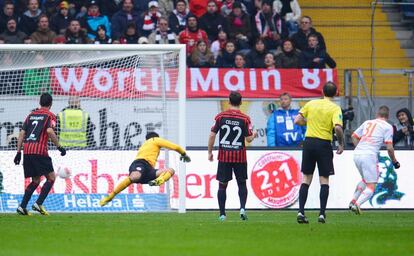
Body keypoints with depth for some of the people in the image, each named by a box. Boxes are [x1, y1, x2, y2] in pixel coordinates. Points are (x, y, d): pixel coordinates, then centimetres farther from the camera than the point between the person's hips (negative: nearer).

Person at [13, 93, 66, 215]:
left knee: (35, 181, 16)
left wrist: (18, 152, 15)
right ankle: (38, 204, -10)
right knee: (51, 177, 4)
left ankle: (22, 206, 4)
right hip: (40, 151, -6)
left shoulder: (31, 115, 19)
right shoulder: (50, 115, 2)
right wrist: (59, 147, -10)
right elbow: (50, 131, -16)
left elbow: (22, 133, 14)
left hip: (27, 150, 6)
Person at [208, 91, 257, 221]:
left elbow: (212, 135, -3)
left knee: (222, 185, 6)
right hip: (239, 156, 0)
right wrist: (254, 135, 18)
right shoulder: (245, 119, -5)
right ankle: (242, 208, -6)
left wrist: (210, 152, 6)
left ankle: (222, 214, 4)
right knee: (242, 183, 13)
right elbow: (249, 139, -5)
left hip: (224, 156, 0)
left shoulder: (220, 116, -2)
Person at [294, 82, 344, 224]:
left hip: (309, 142, 3)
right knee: (324, 180, 5)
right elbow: (337, 127, -19)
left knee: (306, 179, 9)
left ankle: (301, 212, 2)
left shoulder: (311, 104, 6)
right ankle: (322, 214, 0)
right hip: (324, 144, -3)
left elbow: (297, 120, 5)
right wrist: (341, 144, -5)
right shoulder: (335, 108, -6)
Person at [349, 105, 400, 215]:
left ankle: (353, 201, 19)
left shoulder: (367, 123, 19)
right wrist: (394, 161, 11)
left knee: (365, 179, 29)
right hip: (369, 155, -6)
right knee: (371, 186, -1)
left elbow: (354, 136, 22)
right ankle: (357, 204, -23)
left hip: (357, 154, 6)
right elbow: (389, 147, -3)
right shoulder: (387, 126, 3)